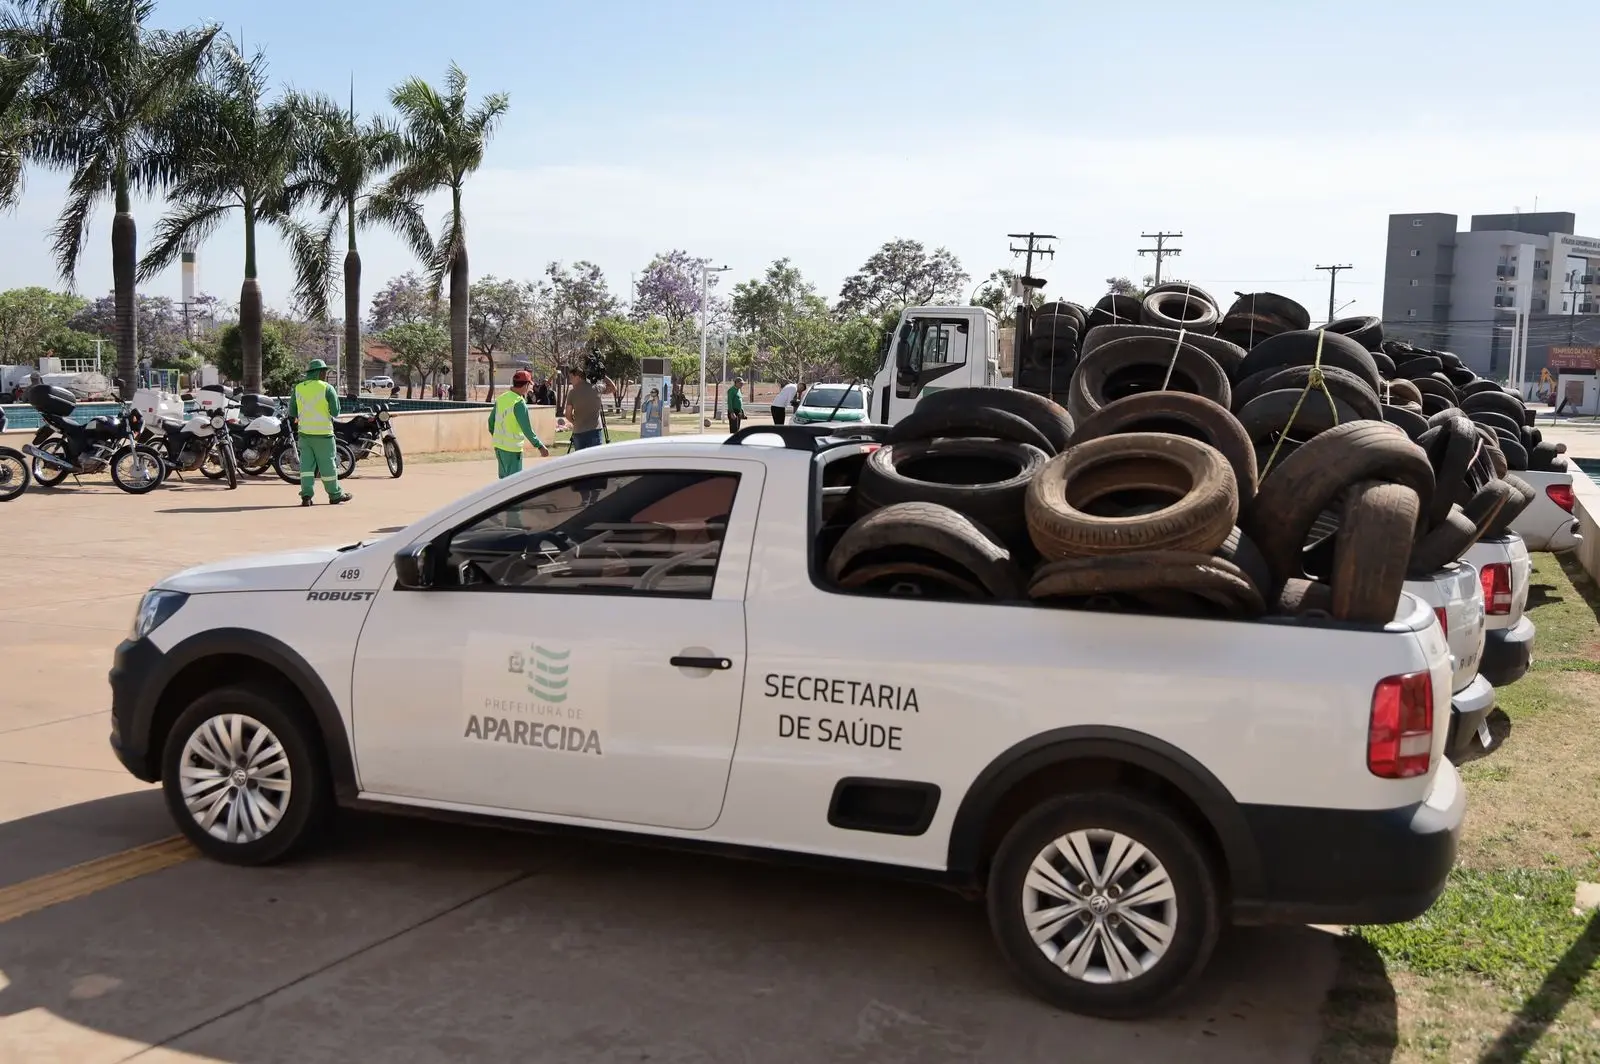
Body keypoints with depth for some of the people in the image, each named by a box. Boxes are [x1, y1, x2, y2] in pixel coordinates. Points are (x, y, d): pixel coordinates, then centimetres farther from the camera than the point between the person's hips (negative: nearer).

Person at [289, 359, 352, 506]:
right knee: (327, 465, 5)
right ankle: (335, 495, 15)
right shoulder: (327, 388, -8)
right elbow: (335, 412, -7)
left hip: (304, 433, 4)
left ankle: (306, 495, -2)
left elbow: (292, 412, 9)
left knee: (306, 465, 6)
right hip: (323, 433, -4)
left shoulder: (298, 388, 5)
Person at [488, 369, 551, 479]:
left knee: (504, 478, 18)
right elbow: (527, 429, -21)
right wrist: (540, 446, -17)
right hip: (512, 449, -8)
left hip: (498, 445, 8)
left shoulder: (501, 398, 6)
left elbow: (491, 421, 14)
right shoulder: (519, 403, -18)